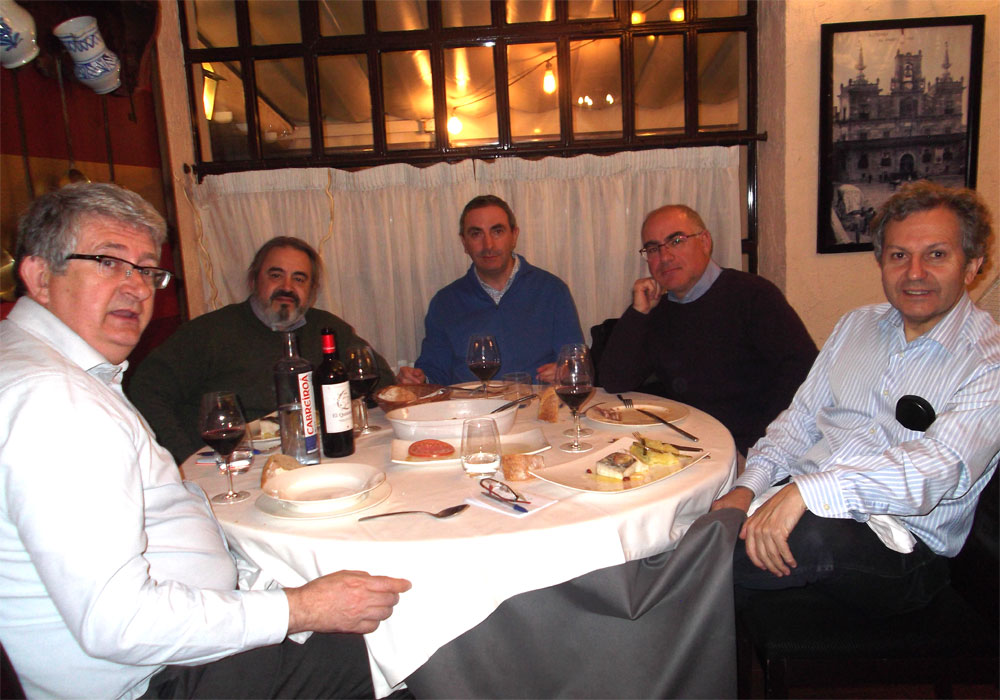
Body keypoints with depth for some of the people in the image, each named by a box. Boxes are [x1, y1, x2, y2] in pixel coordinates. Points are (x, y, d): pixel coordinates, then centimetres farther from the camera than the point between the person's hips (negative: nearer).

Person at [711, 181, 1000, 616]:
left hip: (902, 546, -4)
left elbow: (941, 470, -21)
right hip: (796, 502, 5)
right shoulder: (856, 325, 15)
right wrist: (748, 487, -3)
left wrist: (808, 490, -35)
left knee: (815, 534, -38)